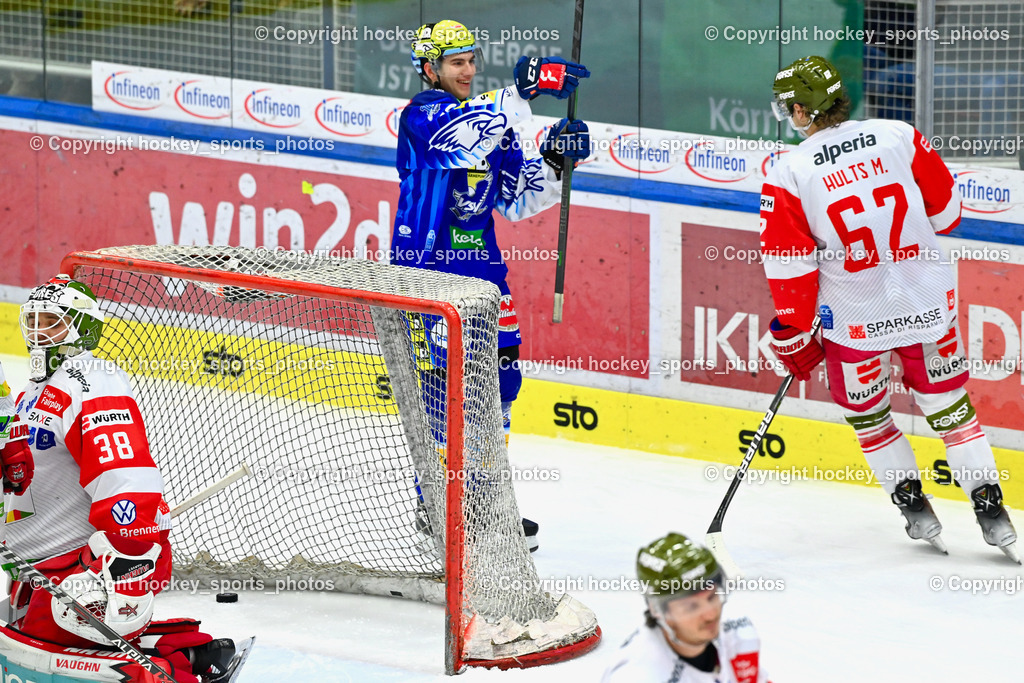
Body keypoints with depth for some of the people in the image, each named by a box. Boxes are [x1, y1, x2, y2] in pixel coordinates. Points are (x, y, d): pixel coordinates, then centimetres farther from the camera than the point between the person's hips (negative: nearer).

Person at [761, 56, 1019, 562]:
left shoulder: (789, 175, -13)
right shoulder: (900, 137, -6)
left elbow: (790, 269, -10)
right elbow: (946, 210, 4)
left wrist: (794, 337, 1)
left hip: (854, 318, -2)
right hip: (930, 304, 2)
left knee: (866, 413, 22)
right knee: (948, 404, 17)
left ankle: (915, 509, 23)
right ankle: (992, 513, 14)